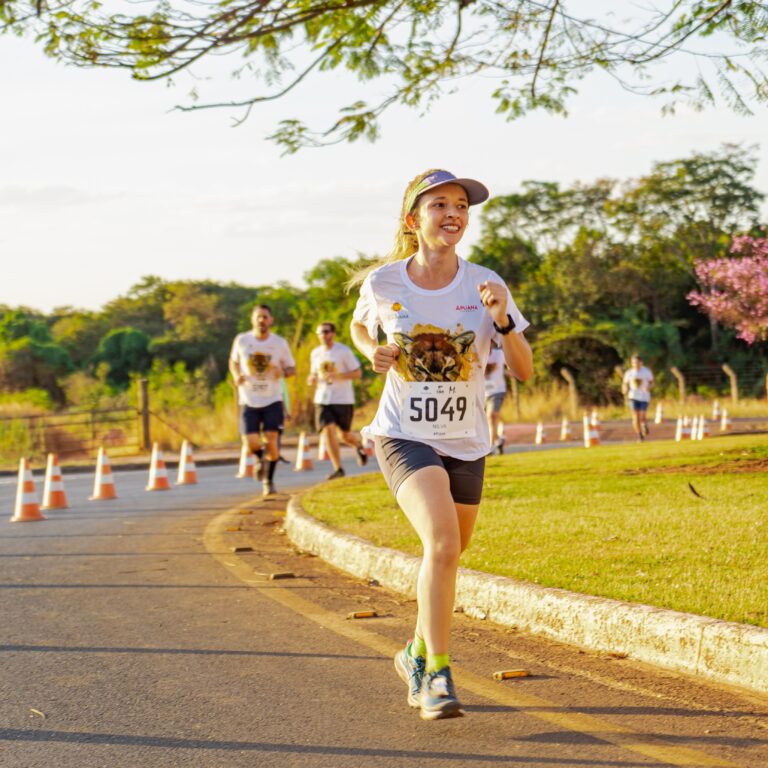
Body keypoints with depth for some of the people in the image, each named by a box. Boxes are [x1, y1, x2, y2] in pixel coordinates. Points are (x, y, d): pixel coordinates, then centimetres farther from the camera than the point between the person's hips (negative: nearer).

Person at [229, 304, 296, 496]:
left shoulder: (280, 343, -2)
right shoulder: (241, 340, -2)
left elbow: (292, 368, 8)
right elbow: (234, 361, 15)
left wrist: (283, 372, -16)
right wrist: (236, 375, -6)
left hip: (272, 400, 0)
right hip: (249, 401, 0)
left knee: (271, 440, -11)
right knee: (252, 442, -11)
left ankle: (269, 481, 10)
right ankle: (259, 458, 27)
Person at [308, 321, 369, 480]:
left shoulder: (344, 351, -6)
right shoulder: (315, 354, 9)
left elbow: (357, 372, -7)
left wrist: (337, 376, -21)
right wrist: (312, 379, -1)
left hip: (343, 399, -3)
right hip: (322, 399, 4)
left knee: (345, 435, 4)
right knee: (328, 430, -13)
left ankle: (359, 446, 41)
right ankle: (338, 469, -9)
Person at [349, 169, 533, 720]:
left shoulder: (484, 285, -5)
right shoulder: (382, 283, -5)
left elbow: (524, 371, -6)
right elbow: (360, 328, 18)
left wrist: (502, 320, -23)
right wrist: (374, 353, -4)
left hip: (465, 444, 3)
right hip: (404, 437, -3)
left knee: (449, 555, 15)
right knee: (443, 545, -25)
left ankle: (417, 654, 41)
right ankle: (438, 675, -18)